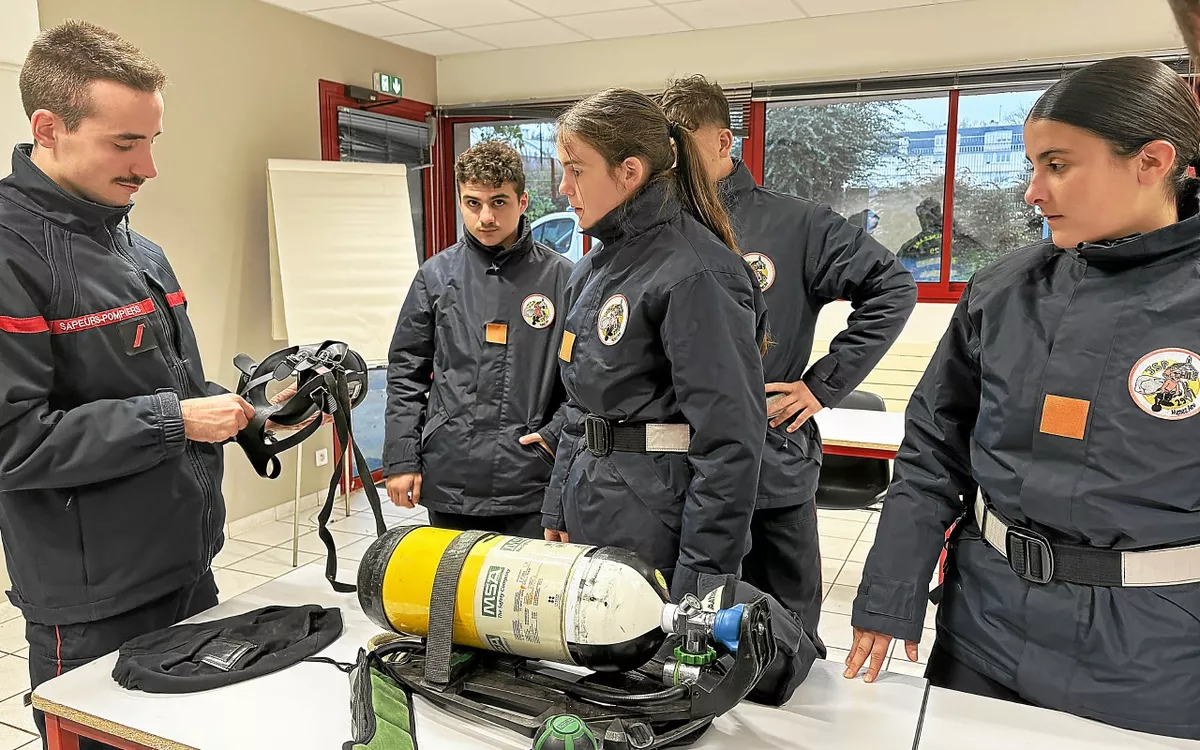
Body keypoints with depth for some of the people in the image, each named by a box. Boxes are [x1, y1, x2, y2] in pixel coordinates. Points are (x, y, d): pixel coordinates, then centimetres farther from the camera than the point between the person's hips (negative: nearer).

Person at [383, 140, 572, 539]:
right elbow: (406, 372, 6)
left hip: (529, 487, -2)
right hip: (449, 480, 2)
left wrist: (557, 435, -7)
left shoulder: (560, 277, -2)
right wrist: (401, 459, 2)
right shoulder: (436, 275, 3)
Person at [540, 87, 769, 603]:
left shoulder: (697, 274, -17)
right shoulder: (595, 269, 10)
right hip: (590, 525, 8)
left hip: (658, 535, -8)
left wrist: (701, 580, -18)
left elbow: (729, 442, -20)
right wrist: (558, 513, 15)